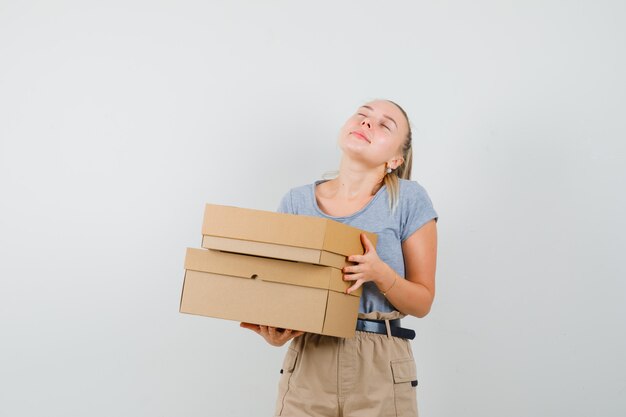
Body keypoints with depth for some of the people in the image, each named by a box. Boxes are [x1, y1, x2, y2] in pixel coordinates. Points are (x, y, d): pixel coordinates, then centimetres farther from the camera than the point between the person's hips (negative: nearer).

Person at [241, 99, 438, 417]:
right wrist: (274, 333, -14)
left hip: (381, 370, -1)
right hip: (307, 366, 2)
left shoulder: (408, 199, -4)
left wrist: (380, 273, -19)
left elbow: (422, 302, 0)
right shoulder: (297, 201, 3)